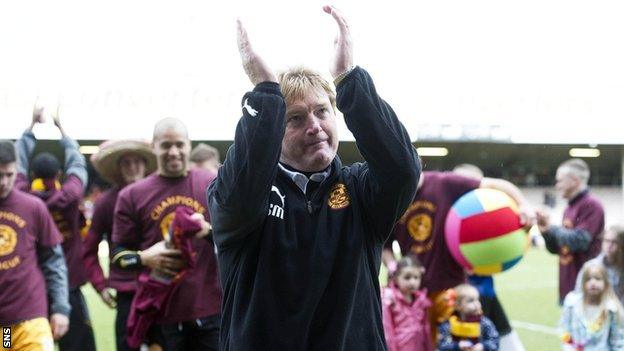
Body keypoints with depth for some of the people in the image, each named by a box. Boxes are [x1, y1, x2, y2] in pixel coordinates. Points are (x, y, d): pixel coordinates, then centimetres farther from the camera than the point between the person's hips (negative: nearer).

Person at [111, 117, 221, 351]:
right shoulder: (132, 195, 5)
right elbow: (118, 254, 8)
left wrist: (209, 231, -15)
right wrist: (144, 258, -13)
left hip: (211, 311, 0)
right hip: (160, 313, 0)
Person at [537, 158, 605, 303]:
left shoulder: (591, 205, -9)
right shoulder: (569, 209, 16)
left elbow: (580, 240, -19)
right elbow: (556, 248, 19)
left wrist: (551, 228, -8)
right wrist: (546, 231, 0)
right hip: (568, 286, 9)